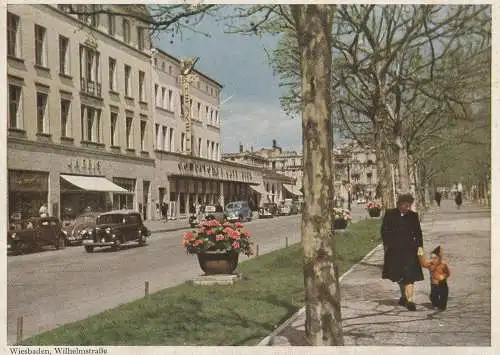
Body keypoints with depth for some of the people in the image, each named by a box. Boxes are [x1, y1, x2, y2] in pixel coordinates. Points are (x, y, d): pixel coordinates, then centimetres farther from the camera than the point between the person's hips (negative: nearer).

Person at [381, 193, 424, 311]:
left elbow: (418, 233, 8)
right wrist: (386, 245, -2)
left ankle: (409, 300, -10)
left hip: (409, 249, -1)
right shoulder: (390, 214, 0)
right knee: (399, 276, 14)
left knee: (409, 275, -10)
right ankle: (404, 296, 32)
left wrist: (419, 246, 0)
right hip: (394, 250, 1)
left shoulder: (413, 216, 2)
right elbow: (384, 231, 4)